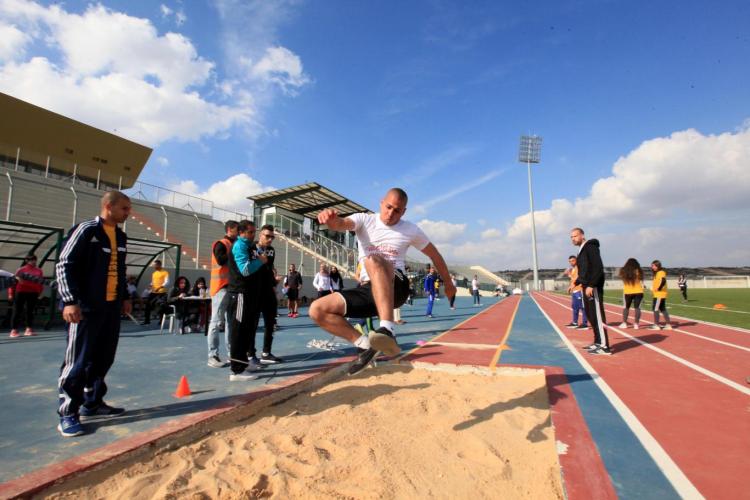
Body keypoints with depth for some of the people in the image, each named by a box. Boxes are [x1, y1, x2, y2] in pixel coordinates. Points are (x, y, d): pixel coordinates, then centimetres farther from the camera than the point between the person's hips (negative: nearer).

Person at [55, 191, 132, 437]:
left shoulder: (120, 236, 13)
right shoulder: (86, 230, -9)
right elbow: (64, 265, -12)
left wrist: (124, 297, 19)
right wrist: (70, 301, -18)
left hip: (112, 306, 7)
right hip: (87, 307, -7)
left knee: (103, 358, 12)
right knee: (78, 360, -2)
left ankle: (92, 403, 26)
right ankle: (67, 413, 11)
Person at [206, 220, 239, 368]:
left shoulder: (235, 245, 17)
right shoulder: (221, 244, -5)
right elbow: (221, 260, -23)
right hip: (221, 288, -8)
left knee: (231, 322, 10)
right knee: (217, 322, -5)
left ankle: (231, 353, 17)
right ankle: (213, 356, -1)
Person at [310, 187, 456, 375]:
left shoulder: (411, 230, 5)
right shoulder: (364, 220, 4)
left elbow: (435, 255, 19)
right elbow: (341, 224, -19)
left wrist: (448, 283, 26)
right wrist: (331, 218, -44)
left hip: (396, 288, -3)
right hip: (368, 290, 3)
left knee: (372, 260, -37)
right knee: (317, 310, -12)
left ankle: (388, 331, -48)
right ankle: (365, 344, -5)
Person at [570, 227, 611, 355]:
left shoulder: (590, 247, -11)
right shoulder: (581, 250, 18)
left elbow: (598, 269, -20)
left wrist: (591, 285, -24)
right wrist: (576, 283, 21)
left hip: (593, 287, -10)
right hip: (586, 287, 10)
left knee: (597, 316, -8)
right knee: (590, 315, 13)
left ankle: (604, 346, -5)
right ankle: (598, 342, 22)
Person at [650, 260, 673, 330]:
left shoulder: (661, 272, -13)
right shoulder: (657, 273, 16)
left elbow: (663, 281, -29)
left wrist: (659, 288, -20)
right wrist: (653, 289, 11)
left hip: (660, 294, -10)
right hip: (657, 294, 10)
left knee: (655, 308, -5)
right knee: (663, 309, 13)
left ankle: (656, 325, -1)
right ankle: (668, 324, 18)